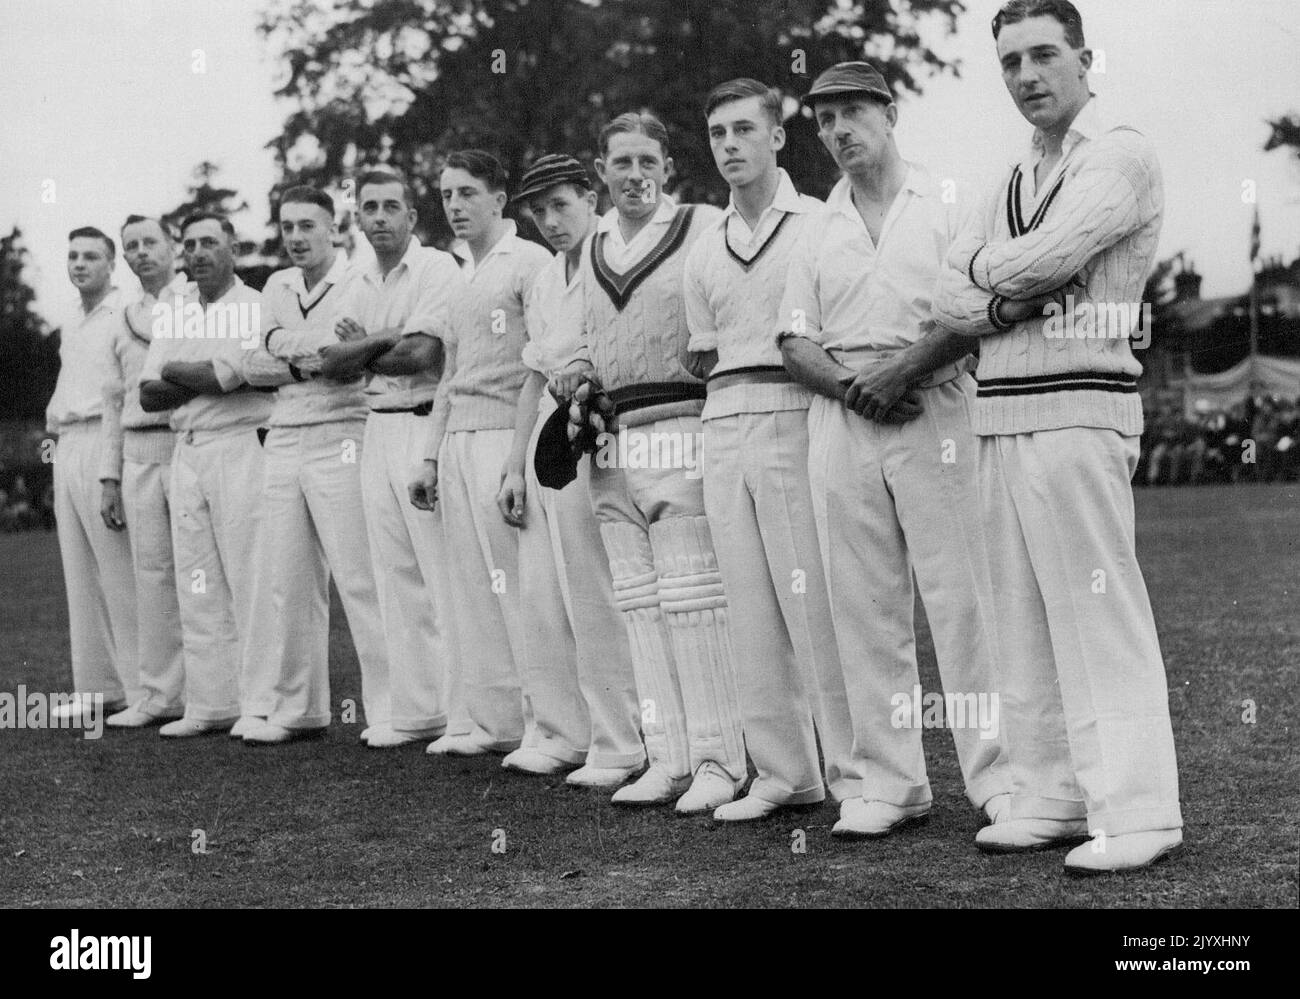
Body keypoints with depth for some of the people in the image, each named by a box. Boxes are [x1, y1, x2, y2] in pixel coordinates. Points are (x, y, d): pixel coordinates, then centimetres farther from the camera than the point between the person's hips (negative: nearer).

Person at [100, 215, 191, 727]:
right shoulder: (124, 322, 20)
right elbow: (115, 403, 20)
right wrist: (109, 479, 15)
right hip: (138, 454, 6)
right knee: (152, 572, 5)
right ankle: (160, 696, 9)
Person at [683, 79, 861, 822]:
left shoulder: (817, 223, -1)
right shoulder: (705, 251, 17)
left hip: (796, 418, -6)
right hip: (724, 427, 6)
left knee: (815, 599, -7)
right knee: (751, 608, 6)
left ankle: (854, 767, 1)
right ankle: (783, 772, 14)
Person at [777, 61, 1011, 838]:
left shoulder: (947, 204, 4)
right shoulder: (817, 229, 17)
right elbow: (795, 339, 11)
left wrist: (901, 371, -17)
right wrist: (852, 387, -8)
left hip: (933, 406, -4)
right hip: (841, 418, 4)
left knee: (960, 593, -7)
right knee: (863, 604, 3)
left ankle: (997, 772, -3)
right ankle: (890, 781, 8)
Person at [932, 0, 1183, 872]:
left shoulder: (1121, 156, -3)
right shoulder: (1012, 184, 21)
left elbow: (1051, 255, -17)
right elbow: (950, 303, 12)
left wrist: (986, 267, 3)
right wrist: (1018, 296, -7)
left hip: (1076, 410, -8)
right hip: (999, 414, 8)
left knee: (1098, 611, -9)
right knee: (1025, 618, 9)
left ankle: (1137, 811, -6)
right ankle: (1050, 797, 17)